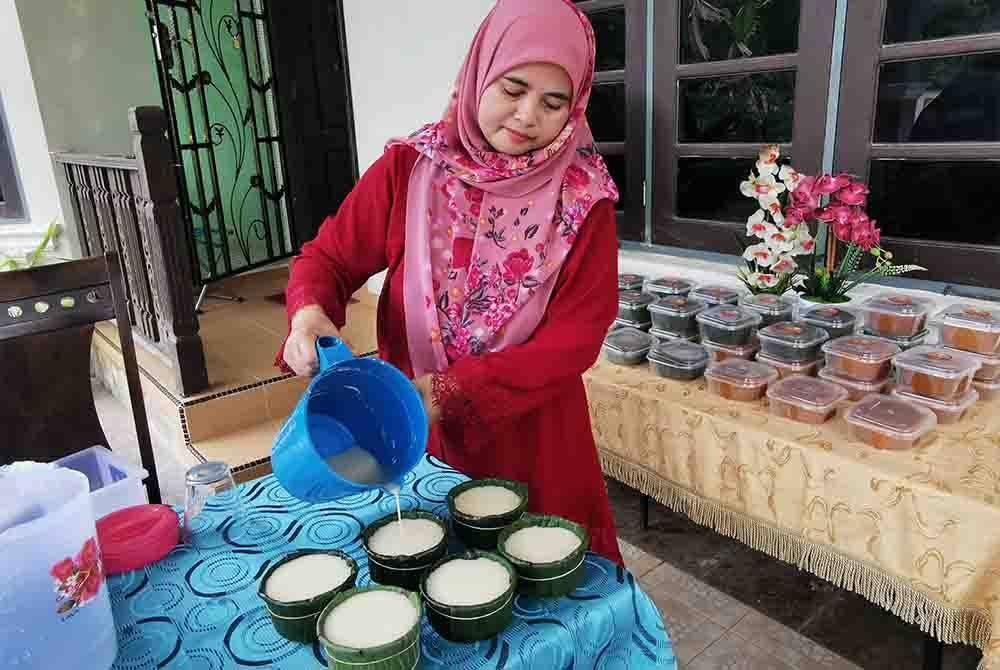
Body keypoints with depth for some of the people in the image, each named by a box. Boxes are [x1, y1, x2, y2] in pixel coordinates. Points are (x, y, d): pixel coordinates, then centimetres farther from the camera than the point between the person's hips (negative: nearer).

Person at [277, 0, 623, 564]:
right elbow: (328, 259, 0)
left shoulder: (583, 199, -11)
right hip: (414, 426, 1)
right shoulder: (408, 168, -8)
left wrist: (451, 391, -23)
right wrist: (310, 313, -23)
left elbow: (575, 337, -14)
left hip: (532, 433, 0)